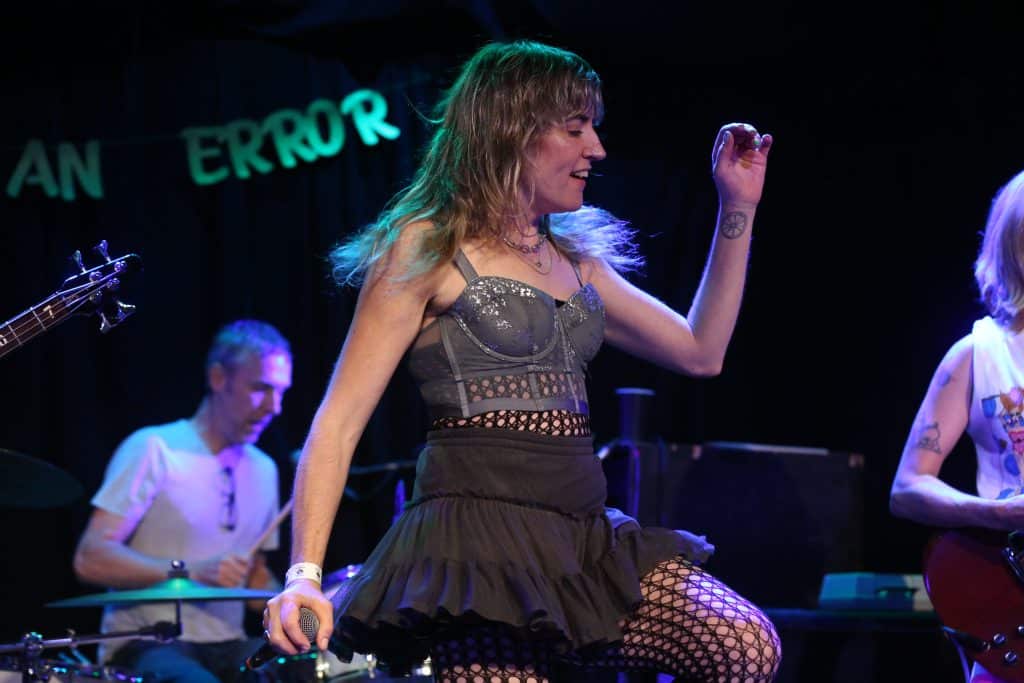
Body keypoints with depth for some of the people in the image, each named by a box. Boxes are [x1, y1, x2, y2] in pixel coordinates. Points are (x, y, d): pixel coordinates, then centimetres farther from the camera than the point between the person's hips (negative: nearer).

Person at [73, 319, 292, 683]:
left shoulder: (262, 470, 14)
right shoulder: (154, 451, -7)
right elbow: (90, 559, -14)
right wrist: (194, 572, -24)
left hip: (225, 647, 7)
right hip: (147, 647, -7)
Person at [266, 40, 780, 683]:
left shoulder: (574, 260, 20)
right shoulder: (427, 248, -1)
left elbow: (701, 352, 24)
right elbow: (339, 422, -7)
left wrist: (738, 210, 19)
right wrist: (305, 574, -19)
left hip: (583, 536, 7)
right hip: (479, 534, -6)